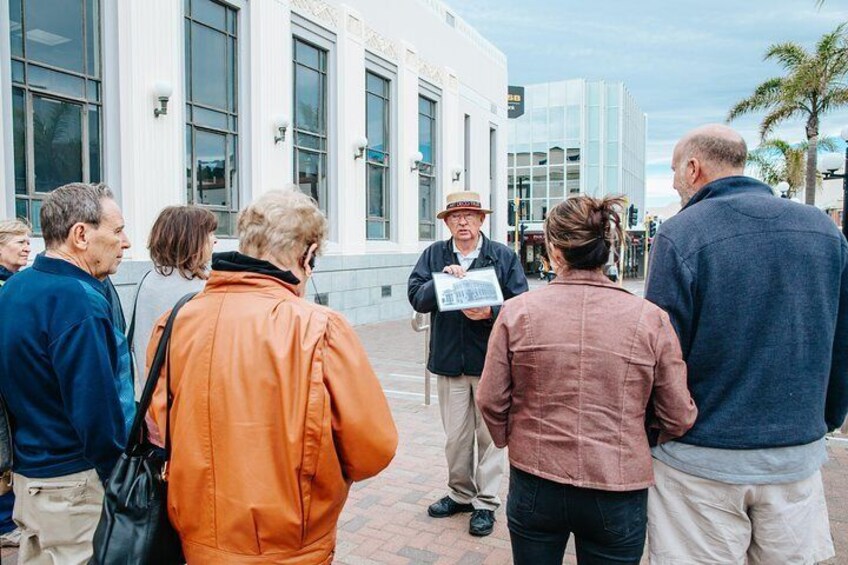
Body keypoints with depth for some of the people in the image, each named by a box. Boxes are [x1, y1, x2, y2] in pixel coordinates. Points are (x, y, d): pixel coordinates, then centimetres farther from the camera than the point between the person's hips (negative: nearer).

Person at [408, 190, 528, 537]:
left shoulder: (504, 257, -1)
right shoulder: (434, 255, 5)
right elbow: (416, 297, -5)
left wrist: (490, 312, -23)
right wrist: (442, 278, -21)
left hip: (490, 360, -2)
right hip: (449, 360, 2)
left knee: (489, 433, 8)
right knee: (455, 436, 14)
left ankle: (485, 502, 24)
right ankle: (460, 493, 34)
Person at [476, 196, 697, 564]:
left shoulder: (517, 311, -11)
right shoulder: (650, 318, -11)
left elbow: (491, 401, -5)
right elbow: (678, 417, -4)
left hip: (535, 485, 1)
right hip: (617, 493, 0)